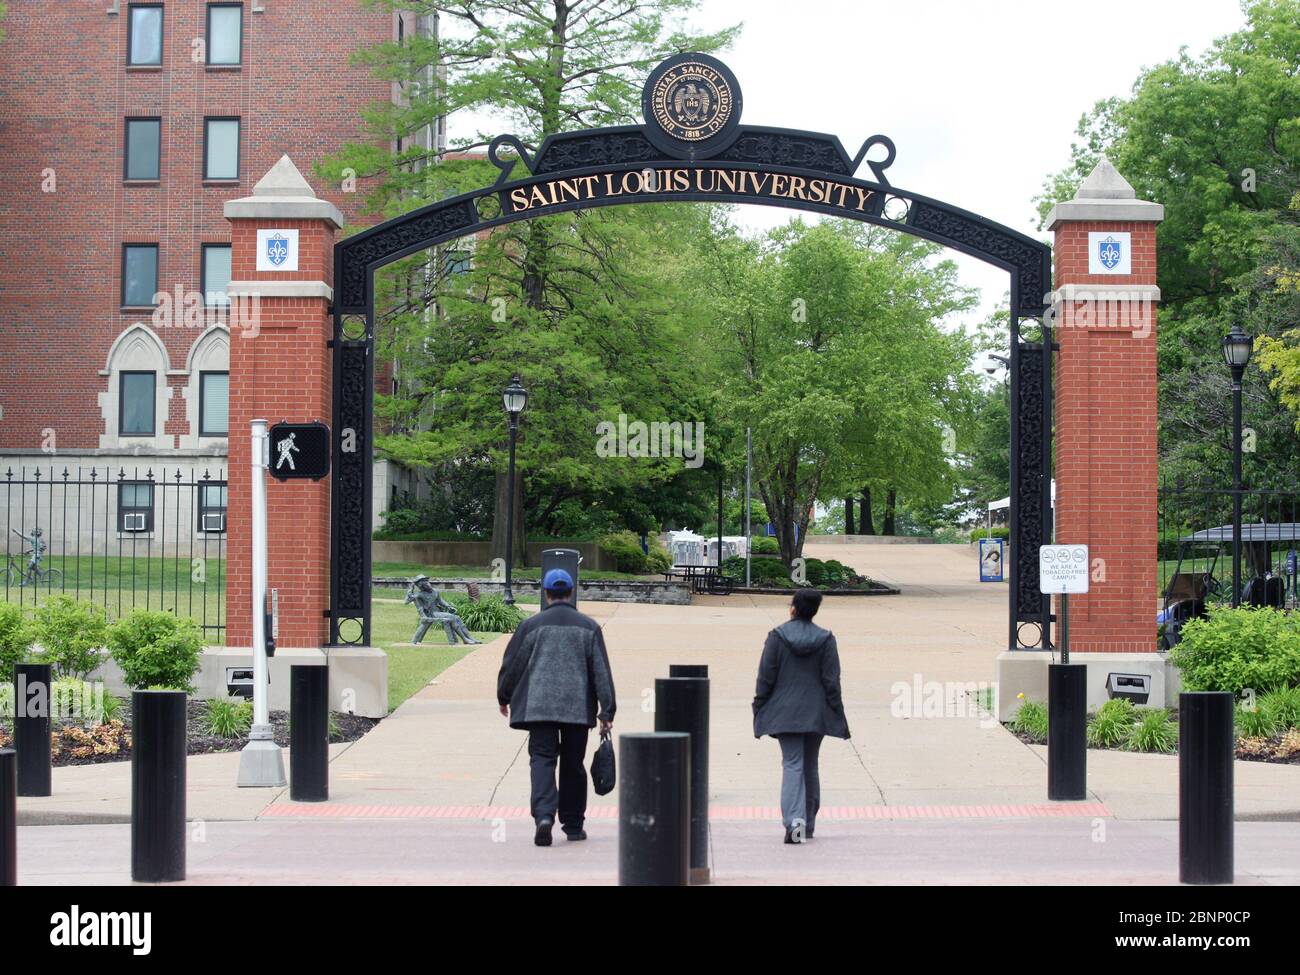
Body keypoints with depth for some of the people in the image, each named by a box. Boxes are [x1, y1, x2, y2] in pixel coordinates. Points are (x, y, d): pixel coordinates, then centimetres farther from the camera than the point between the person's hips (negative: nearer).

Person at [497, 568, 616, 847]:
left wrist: (503, 698, 22)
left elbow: (511, 665, 6)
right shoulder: (589, 627, 5)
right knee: (573, 765, 11)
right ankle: (573, 825, 17)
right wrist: (607, 712, 2)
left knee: (542, 759, -3)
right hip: (578, 707, 2)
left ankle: (544, 814, -24)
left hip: (539, 706, -1)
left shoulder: (531, 625, 1)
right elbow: (602, 671, 1)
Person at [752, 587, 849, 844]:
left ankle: (794, 819, -25)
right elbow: (832, 681, -1)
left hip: (785, 713, -2)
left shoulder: (777, 637, -4)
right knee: (810, 766, 14)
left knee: (792, 764, -4)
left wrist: (759, 710, 5)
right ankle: (808, 824, 21)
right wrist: (838, 716, 4)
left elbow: (765, 677, -4)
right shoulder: (826, 639, -1)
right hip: (816, 713, 2)